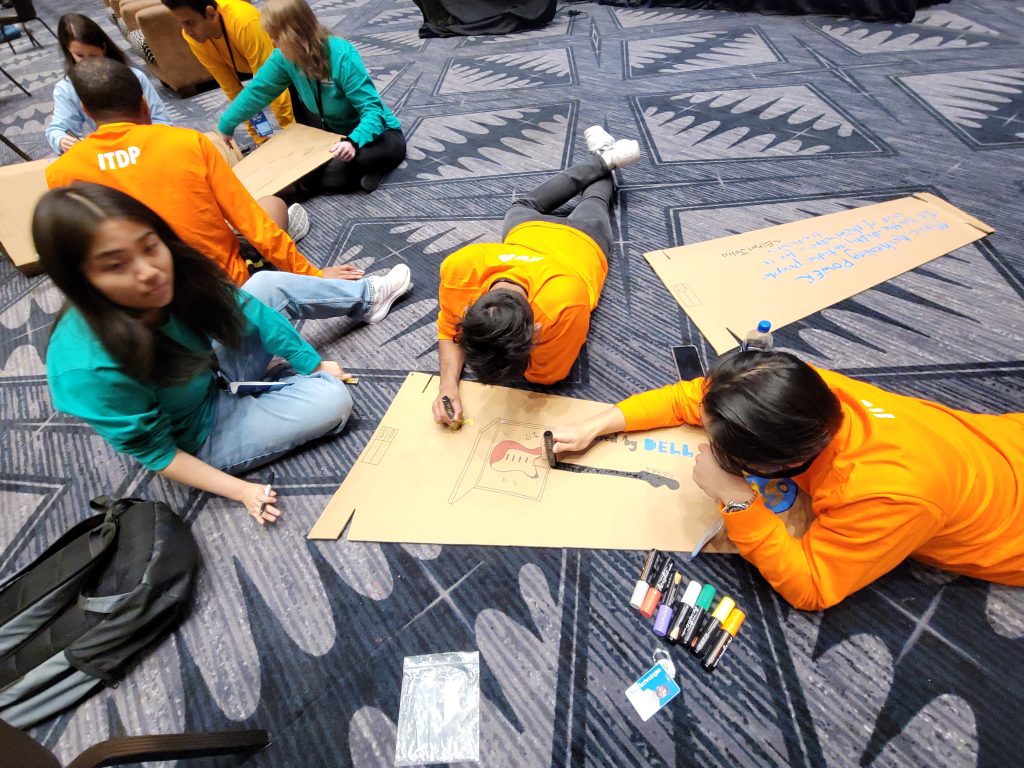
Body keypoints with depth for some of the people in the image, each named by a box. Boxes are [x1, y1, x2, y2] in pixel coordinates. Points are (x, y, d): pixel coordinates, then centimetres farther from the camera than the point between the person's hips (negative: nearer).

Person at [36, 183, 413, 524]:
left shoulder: (175, 274, -23)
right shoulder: (91, 370, -37)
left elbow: (246, 311, -10)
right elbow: (155, 453, -23)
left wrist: (313, 365, -5)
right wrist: (240, 490, -23)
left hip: (210, 376, 6)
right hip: (202, 435, -5)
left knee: (269, 284, 1)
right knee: (332, 399, -21)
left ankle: (368, 297, 24)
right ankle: (265, 394, 12)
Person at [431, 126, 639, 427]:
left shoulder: (565, 304, -57)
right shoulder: (458, 268, -46)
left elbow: (547, 374, -39)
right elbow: (449, 330, -28)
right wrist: (448, 384, -44)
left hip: (582, 240, -2)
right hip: (529, 229, 3)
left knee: (591, 208, 35)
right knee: (523, 206, 40)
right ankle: (602, 159, 52)